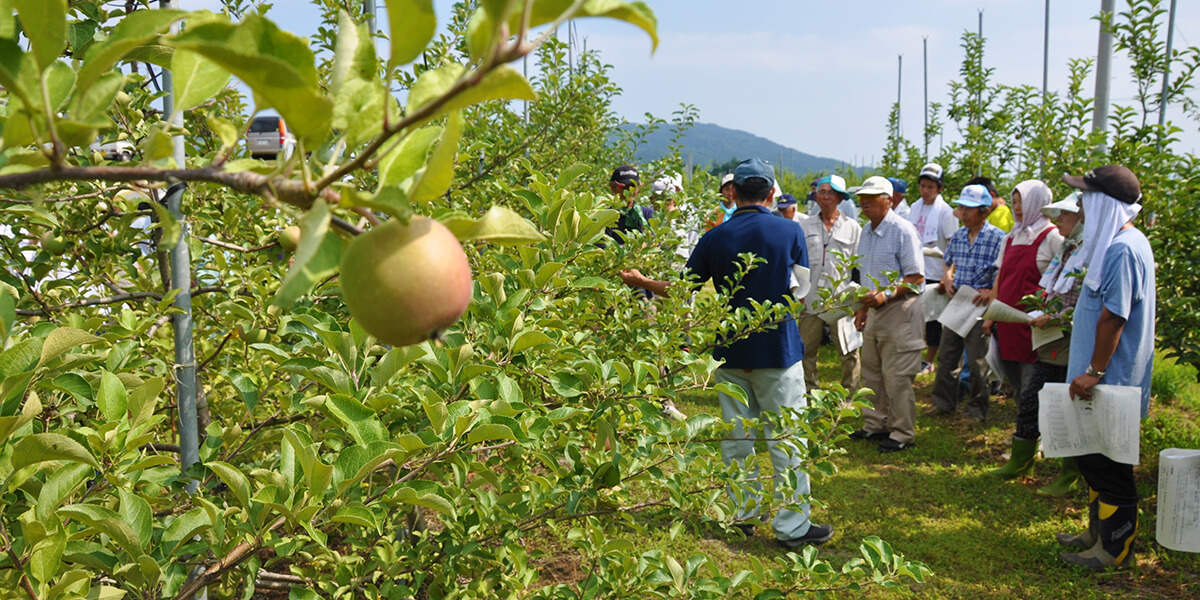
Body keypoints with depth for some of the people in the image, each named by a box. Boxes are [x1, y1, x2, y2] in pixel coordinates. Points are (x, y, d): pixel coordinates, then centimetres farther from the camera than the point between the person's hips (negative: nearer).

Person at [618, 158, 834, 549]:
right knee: (786, 439, 3)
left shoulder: (715, 238, -2)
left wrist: (641, 282, 19)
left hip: (730, 353, 3)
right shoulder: (790, 232, -6)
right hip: (778, 350, -2)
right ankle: (792, 527, 7)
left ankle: (743, 515, 23)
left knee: (737, 437, 13)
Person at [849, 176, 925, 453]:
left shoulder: (903, 231, -14)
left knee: (897, 376, -4)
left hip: (899, 309, -8)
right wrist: (863, 307, 18)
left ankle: (902, 433, 6)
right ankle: (875, 425, 27)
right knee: (871, 372, 14)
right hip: (875, 311, 9)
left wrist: (886, 295, -25)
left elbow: (916, 277, -17)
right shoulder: (866, 232, 12)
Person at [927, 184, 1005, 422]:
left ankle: (977, 410, 15)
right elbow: (947, 262, 24)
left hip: (980, 306, -6)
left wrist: (993, 291, -23)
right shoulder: (958, 235, 9)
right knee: (947, 355, 12)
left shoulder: (997, 237, -11)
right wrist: (947, 279, 5)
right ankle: (944, 402, 26)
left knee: (978, 361, 2)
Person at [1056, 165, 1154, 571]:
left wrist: (1095, 371, -20)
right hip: (1108, 379, 10)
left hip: (1111, 382, -10)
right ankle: (1100, 532, 32)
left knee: (1107, 464, 0)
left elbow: (1113, 317, -24)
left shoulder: (1122, 249, -21)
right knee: (1095, 458, 19)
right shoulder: (1120, 243, 12)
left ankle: (1115, 550, 12)